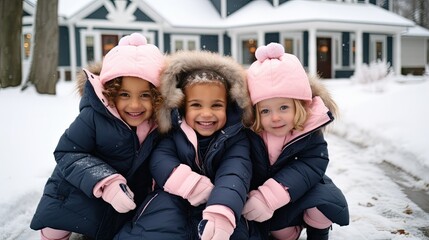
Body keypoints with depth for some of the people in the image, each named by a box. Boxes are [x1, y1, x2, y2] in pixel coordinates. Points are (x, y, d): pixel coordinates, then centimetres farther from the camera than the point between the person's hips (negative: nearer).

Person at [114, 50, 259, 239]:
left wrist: (220, 215, -41)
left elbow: (234, 174, -20)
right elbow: (160, 161, -13)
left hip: (220, 206, 0)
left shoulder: (235, 138, -2)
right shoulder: (174, 133, 4)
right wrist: (197, 187, -30)